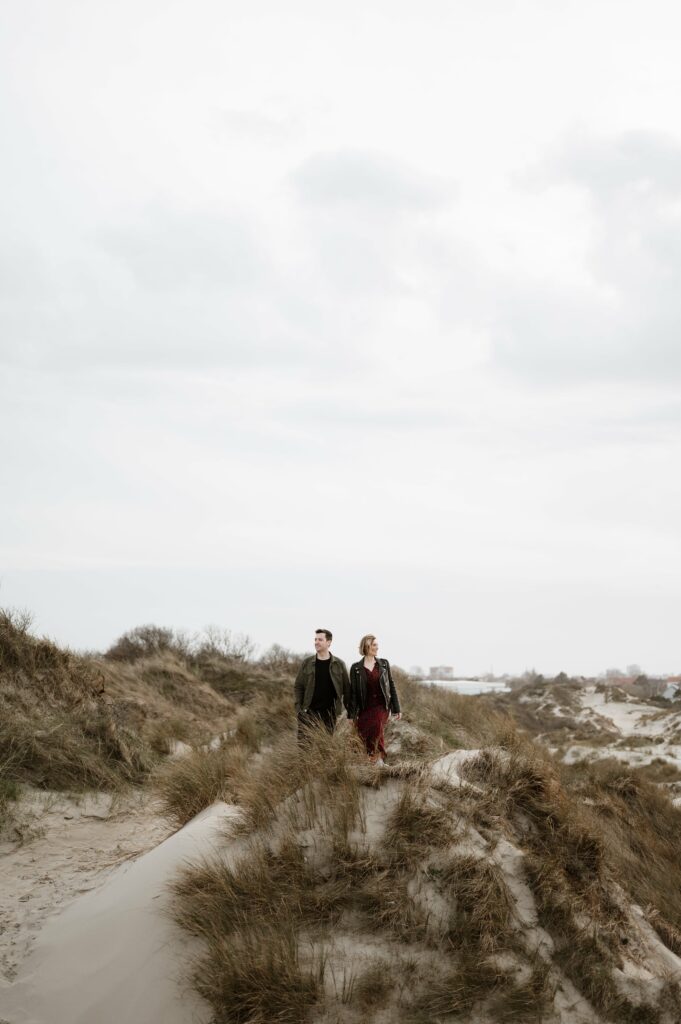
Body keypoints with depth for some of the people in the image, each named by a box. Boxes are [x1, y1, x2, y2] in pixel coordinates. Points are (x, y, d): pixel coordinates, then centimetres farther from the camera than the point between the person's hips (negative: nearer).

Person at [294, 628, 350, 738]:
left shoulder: (339, 664, 3)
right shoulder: (307, 663, 4)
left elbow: (346, 689, 5)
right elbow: (298, 687, 6)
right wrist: (299, 709, -5)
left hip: (329, 715, 0)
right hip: (309, 713, 0)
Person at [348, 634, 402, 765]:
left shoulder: (384, 664, 8)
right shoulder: (356, 668, 3)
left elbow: (391, 686, 12)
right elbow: (353, 692, 5)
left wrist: (397, 709, 10)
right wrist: (352, 715, 2)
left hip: (381, 706, 0)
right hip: (364, 709, 0)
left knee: (377, 727, -25)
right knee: (364, 737, -6)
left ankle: (379, 759, -19)